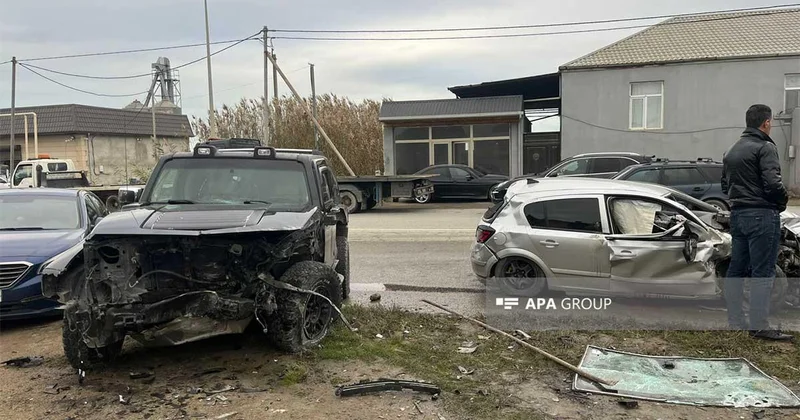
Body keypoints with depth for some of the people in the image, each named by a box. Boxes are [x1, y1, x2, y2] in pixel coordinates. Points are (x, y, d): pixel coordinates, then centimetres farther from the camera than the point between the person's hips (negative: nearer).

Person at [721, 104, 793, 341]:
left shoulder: (733, 150, 17)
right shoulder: (765, 147, -10)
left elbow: (725, 184, 21)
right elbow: (772, 183, -19)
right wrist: (783, 201, -3)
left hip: (737, 214, 9)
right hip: (762, 215, -9)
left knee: (737, 268, 11)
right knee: (763, 272, -6)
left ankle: (735, 320, 17)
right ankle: (760, 326, -5)